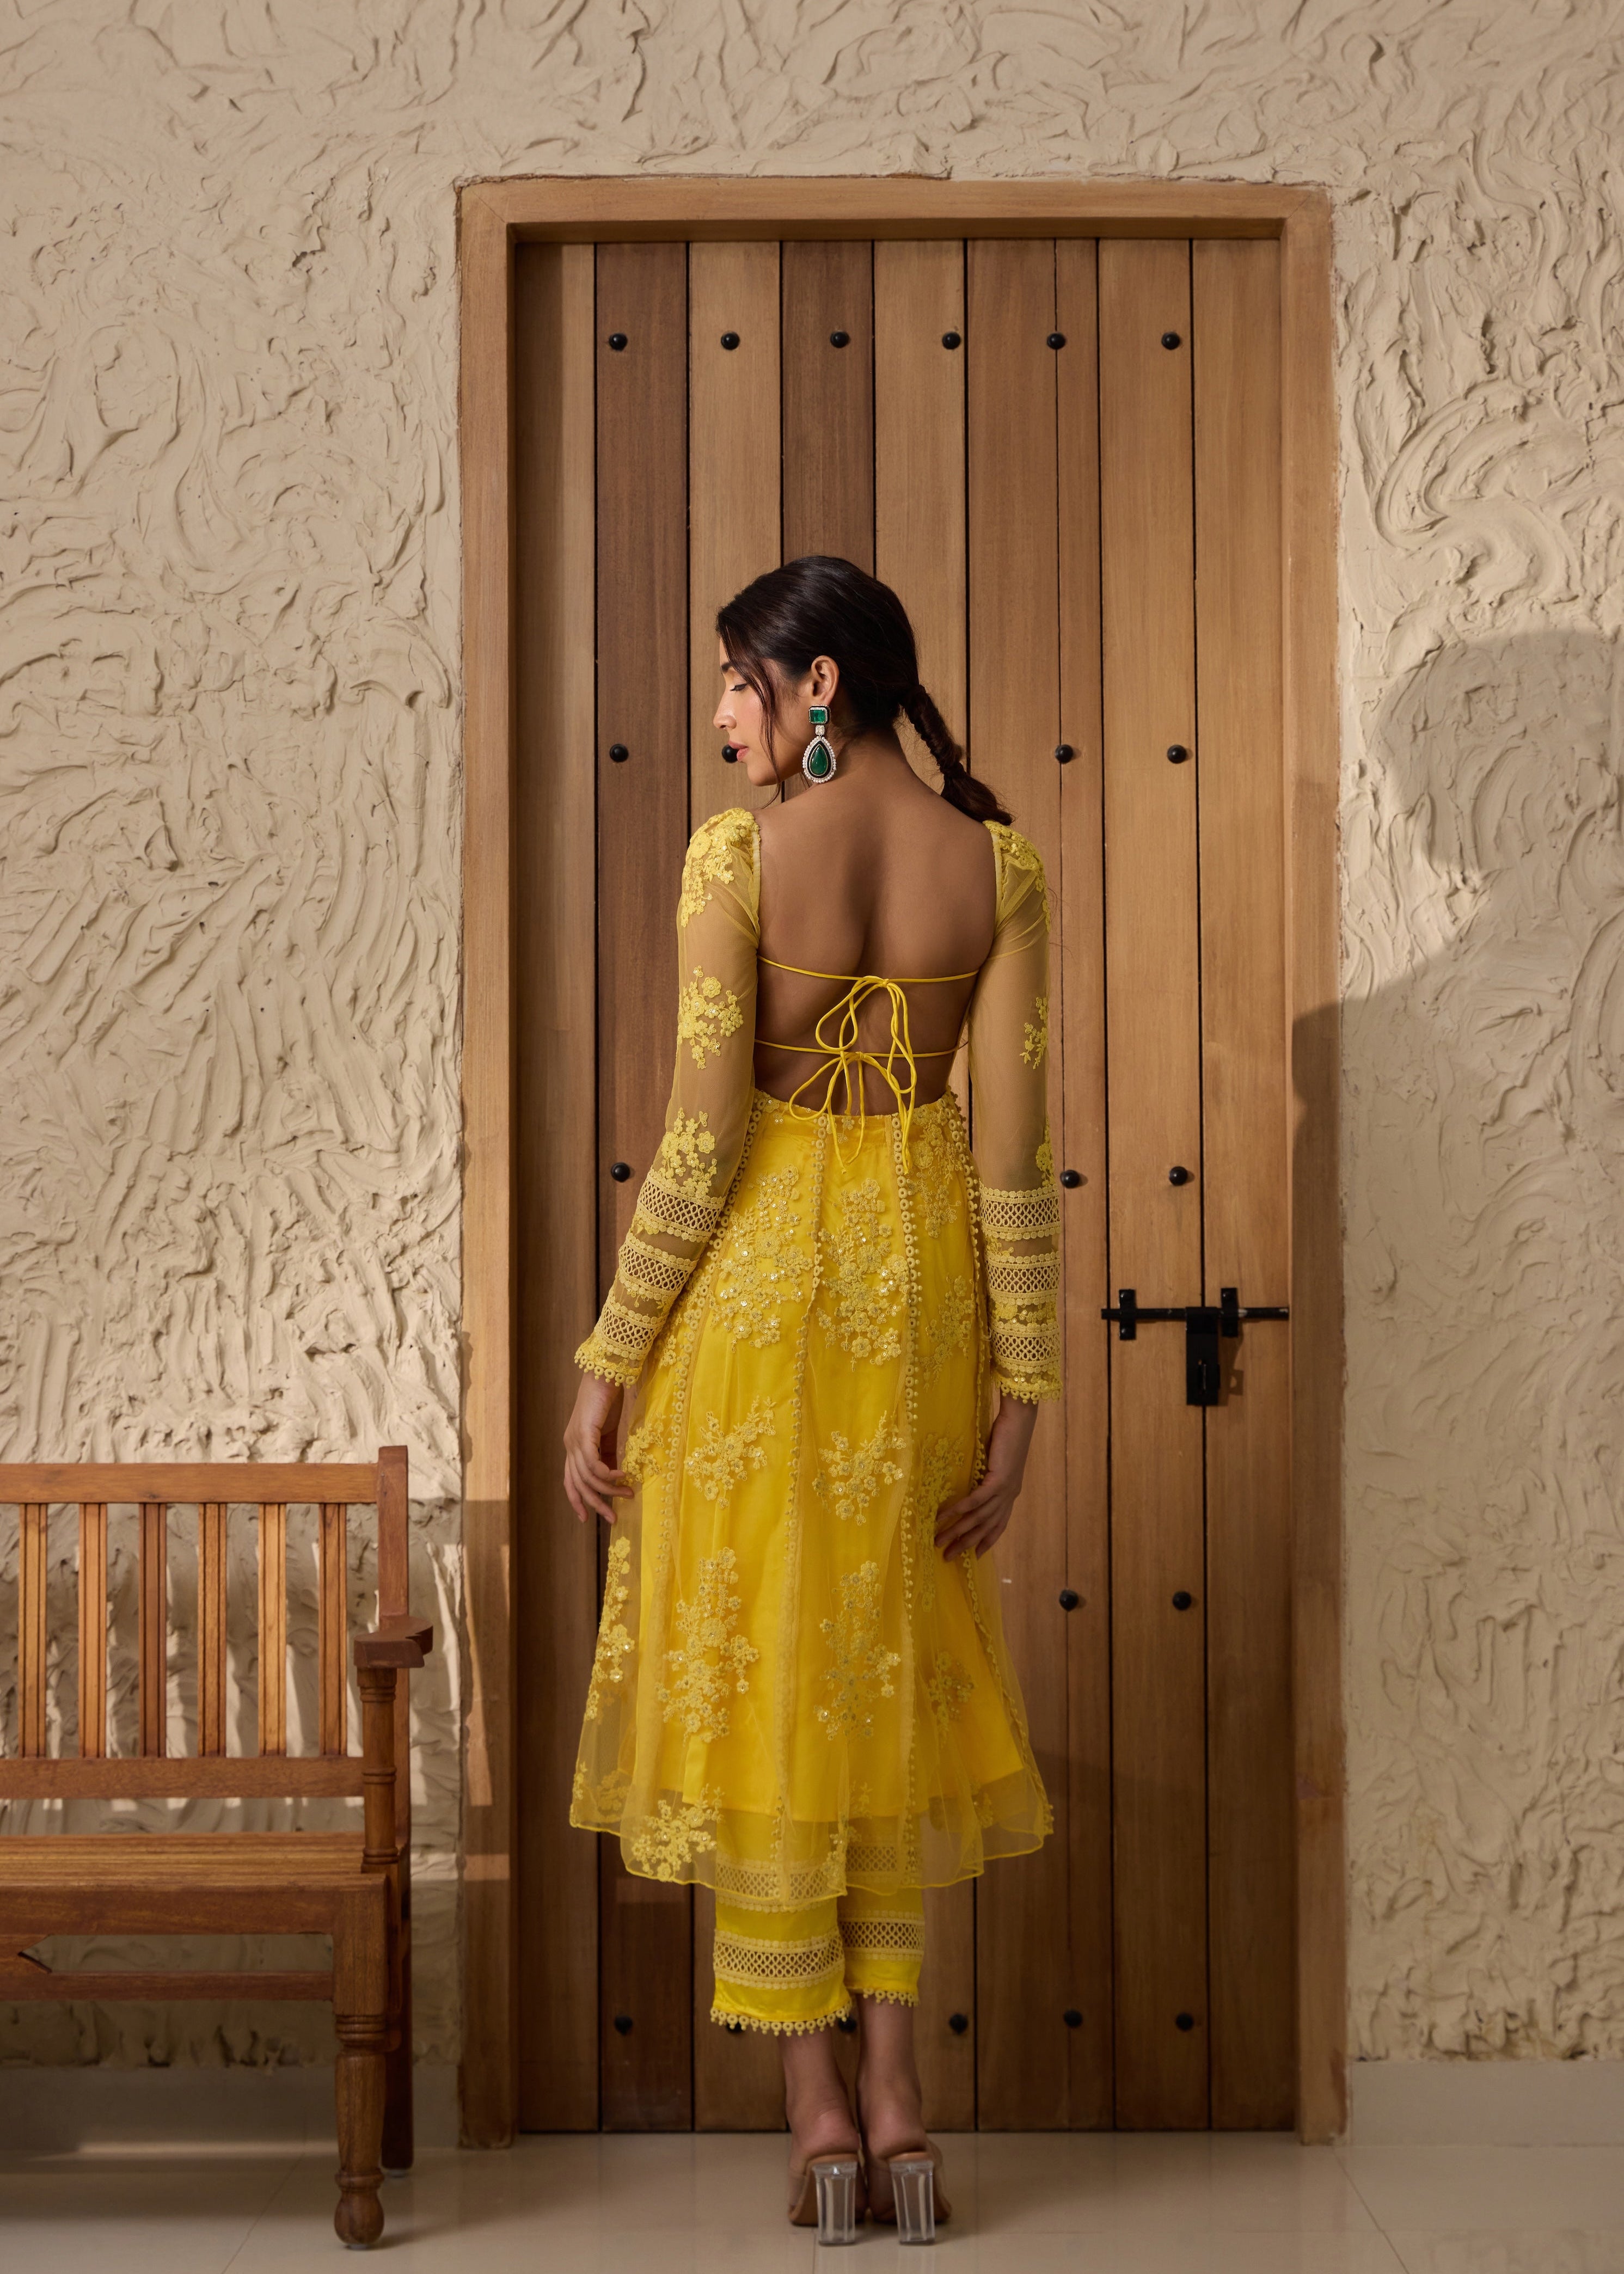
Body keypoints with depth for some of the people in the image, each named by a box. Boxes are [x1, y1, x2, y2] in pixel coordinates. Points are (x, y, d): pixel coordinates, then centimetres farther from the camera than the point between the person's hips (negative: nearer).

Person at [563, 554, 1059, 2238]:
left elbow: (701, 1142, -14)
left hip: (759, 1276, -4)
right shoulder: (997, 864, -2)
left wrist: (608, 1369, -5)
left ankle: (817, 2103, 14)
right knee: (890, 1664, 18)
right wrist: (1022, 1392, 2)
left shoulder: (738, 856, -12)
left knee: (759, 1667, 9)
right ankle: (897, 2089, 18)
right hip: (924, 1276, 4)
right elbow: (1014, 1154, -4)